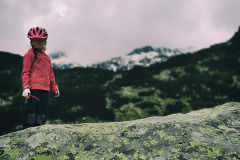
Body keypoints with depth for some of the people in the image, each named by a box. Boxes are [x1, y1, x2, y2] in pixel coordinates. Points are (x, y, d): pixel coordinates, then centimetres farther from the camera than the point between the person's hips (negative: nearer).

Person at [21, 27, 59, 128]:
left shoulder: (46, 57, 23)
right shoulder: (29, 54, 2)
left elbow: (51, 74, 26)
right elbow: (25, 72, -4)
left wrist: (54, 88, 21)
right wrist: (26, 87, -16)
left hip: (45, 90, 7)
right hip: (33, 89, -7)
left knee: (41, 115, 8)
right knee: (31, 115, -9)